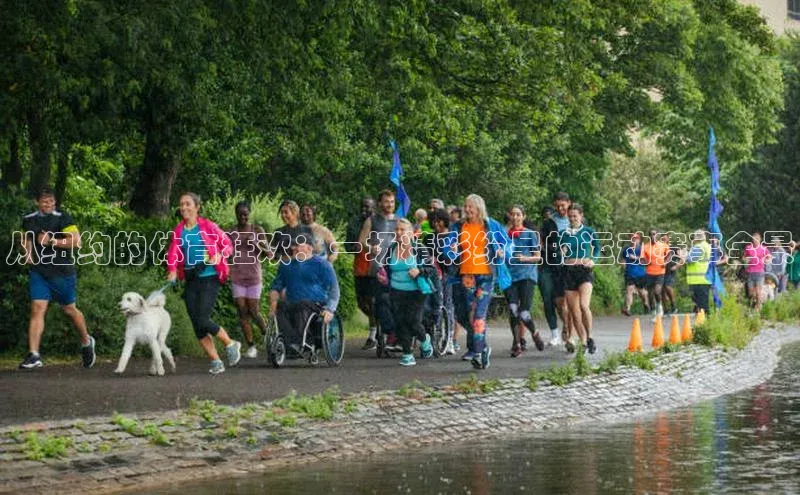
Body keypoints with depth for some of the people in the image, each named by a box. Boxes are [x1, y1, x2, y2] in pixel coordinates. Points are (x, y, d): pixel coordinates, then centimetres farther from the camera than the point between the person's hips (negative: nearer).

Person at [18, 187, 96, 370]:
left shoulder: (62, 219, -8)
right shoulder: (29, 220, 8)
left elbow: (76, 241, -17)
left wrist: (51, 241, -21)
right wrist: (27, 253, 6)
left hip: (62, 271, -4)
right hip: (38, 271, 4)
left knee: (69, 309, 10)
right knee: (37, 309, -9)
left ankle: (86, 342, 37)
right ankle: (34, 356, -14)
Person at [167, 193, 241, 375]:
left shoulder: (208, 226, -3)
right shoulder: (178, 231, 9)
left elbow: (228, 245, 2)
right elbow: (173, 253, -1)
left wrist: (220, 256, -18)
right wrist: (172, 270, -20)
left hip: (210, 279, -5)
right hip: (191, 281, 5)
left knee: (202, 319, -15)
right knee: (196, 325, 0)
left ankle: (231, 344, 9)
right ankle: (215, 361, 9)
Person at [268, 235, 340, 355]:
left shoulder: (321, 264, 7)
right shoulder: (286, 265, 22)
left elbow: (333, 290, 1)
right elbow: (276, 287, 27)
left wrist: (329, 309, -15)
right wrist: (273, 302, 5)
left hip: (316, 305, -4)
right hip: (292, 304, 4)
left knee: (302, 306, -37)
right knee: (280, 306, -29)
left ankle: (298, 344, -46)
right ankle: (293, 344, -43)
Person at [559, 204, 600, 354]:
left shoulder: (589, 232, 4)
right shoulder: (564, 233, 10)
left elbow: (597, 248, 12)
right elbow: (559, 254, 17)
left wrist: (593, 260, -6)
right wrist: (561, 252, -6)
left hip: (584, 270, -3)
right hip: (569, 272, 3)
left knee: (584, 305, -23)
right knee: (574, 311, 2)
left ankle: (589, 337, -8)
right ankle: (583, 343, 10)